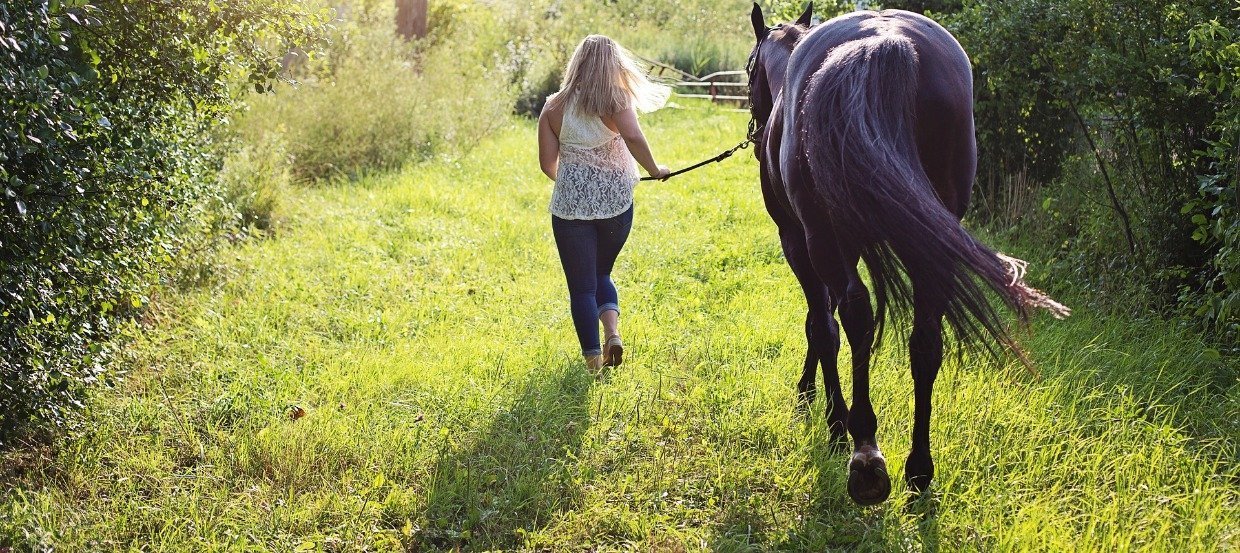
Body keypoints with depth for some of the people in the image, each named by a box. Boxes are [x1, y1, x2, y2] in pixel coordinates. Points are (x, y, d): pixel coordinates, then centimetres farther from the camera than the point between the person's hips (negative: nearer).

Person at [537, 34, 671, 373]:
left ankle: (593, 357, 6)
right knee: (601, 274, 22)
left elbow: (547, 162, -1)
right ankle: (612, 329, -1)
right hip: (616, 203, 1)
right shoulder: (617, 99, -6)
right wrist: (654, 170, -10)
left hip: (570, 204, 0)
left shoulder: (555, 106, 0)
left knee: (581, 285, 8)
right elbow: (633, 137, -25)